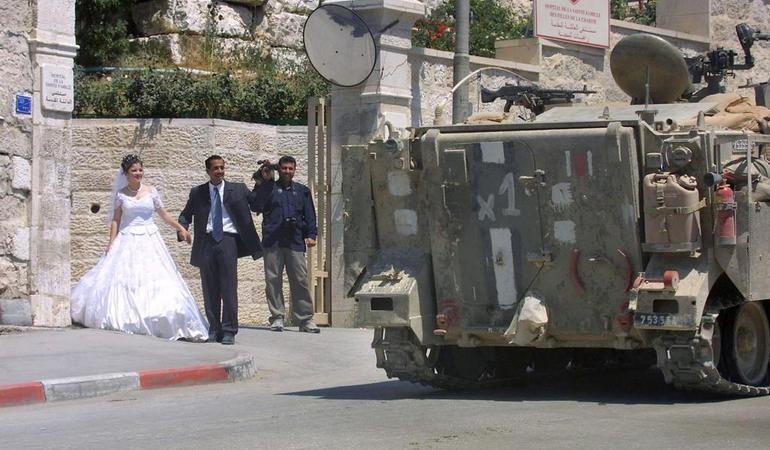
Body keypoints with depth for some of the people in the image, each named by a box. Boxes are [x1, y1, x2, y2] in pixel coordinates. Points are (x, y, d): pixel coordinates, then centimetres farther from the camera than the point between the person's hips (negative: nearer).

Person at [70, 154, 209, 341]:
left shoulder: (151, 191, 5)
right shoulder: (121, 194, 3)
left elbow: (163, 215, 12)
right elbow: (115, 220, 6)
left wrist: (181, 229, 7)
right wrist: (112, 243, -2)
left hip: (150, 241, 0)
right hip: (127, 241, 0)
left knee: (155, 279, -5)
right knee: (123, 279, -6)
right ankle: (123, 319, 1)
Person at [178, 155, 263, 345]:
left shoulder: (238, 189, 10)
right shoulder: (197, 193, 13)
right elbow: (185, 215, 18)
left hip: (228, 240, -2)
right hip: (207, 242, 2)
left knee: (229, 287, -7)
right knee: (210, 289, 5)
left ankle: (229, 331, -2)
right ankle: (214, 329, 14)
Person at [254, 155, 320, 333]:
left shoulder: (302, 191, 19)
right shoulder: (270, 188, 12)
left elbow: (309, 214, 17)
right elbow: (258, 206, -3)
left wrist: (311, 235, 3)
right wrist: (264, 182, -5)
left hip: (295, 241, 1)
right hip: (273, 240, -1)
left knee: (300, 280, -5)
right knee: (273, 279, -2)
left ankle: (305, 319, -2)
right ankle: (277, 317, 4)